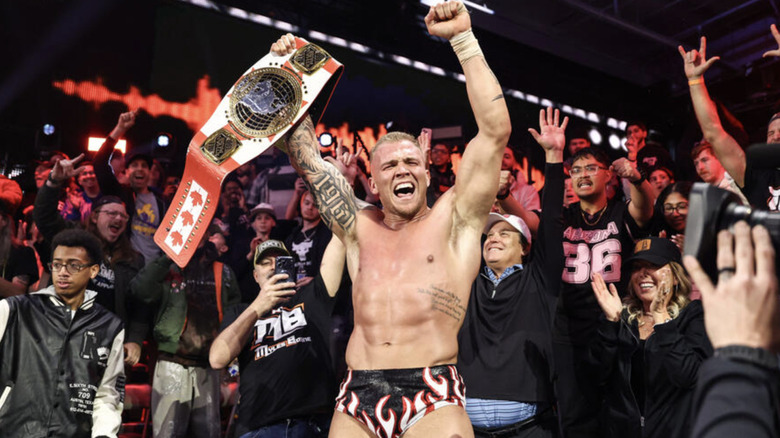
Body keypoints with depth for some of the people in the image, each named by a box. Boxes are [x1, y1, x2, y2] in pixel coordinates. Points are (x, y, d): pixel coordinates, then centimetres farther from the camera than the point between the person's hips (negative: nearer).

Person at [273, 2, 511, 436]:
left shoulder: (453, 220, 8)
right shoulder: (360, 227, 17)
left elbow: (496, 130, 1)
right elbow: (308, 159, 20)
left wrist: (463, 38, 0)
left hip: (433, 400, -3)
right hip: (357, 399, 3)